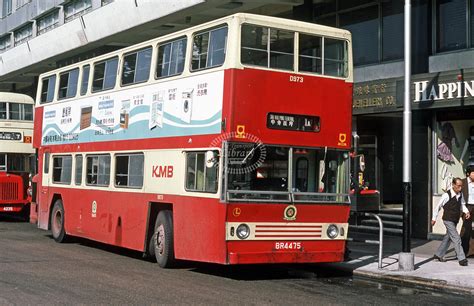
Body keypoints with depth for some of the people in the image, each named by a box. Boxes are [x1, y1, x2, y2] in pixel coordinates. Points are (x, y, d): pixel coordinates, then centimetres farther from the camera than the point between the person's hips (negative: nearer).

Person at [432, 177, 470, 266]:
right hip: (448, 220, -8)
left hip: (455, 221, 8)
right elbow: (438, 206, -8)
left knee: (448, 238, 17)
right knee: (456, 239, -12)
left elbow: (462, 205, 14)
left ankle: (438, 255, 31)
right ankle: (461, 259, -10)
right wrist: (434, 218, 0)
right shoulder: (447, 195, -18)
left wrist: (466, 211, -8)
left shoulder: (460, 195, 1)